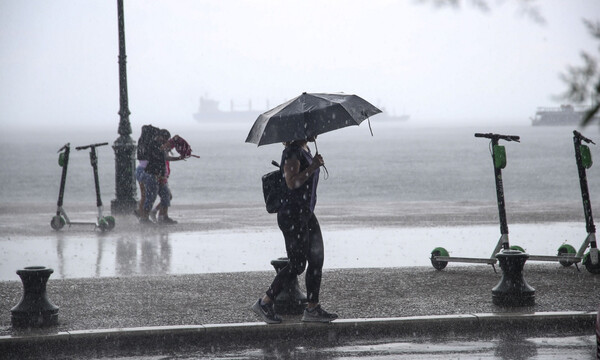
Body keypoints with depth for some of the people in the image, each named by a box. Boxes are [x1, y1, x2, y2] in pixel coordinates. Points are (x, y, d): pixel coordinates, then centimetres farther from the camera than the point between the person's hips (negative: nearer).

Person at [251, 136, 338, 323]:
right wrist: (312, 167, -23)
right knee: (297, 264, -6)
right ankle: (264, 303, 5)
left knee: (316, 260, 6)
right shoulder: (292, 152, -15)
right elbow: (292, 182, -24)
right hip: (292, 216, -10)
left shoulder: (305, 150, 15)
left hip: (306, 214, 10)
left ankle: (312, 308, 10)